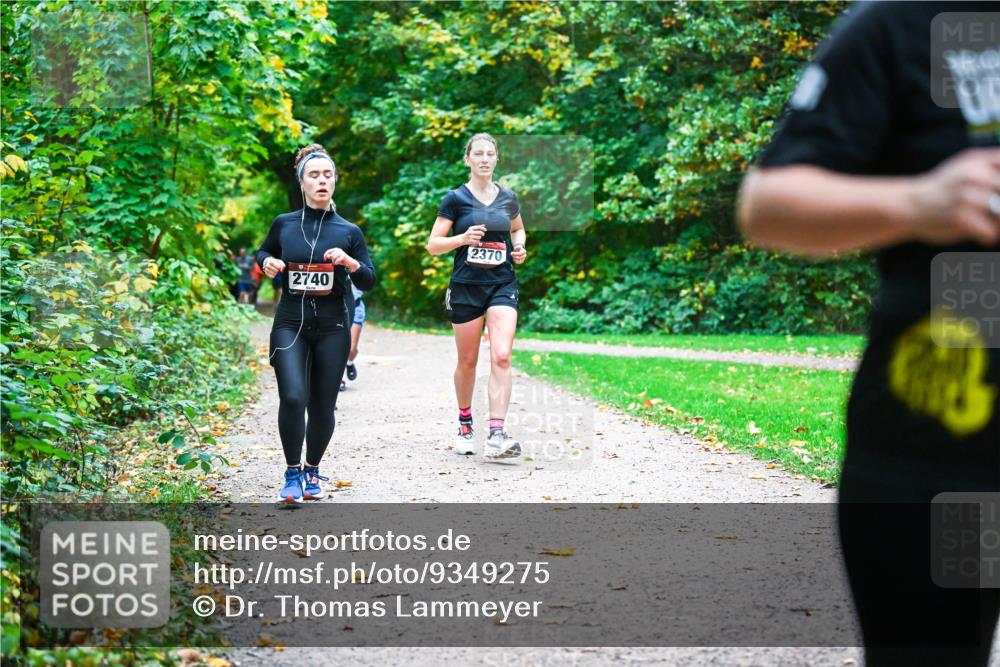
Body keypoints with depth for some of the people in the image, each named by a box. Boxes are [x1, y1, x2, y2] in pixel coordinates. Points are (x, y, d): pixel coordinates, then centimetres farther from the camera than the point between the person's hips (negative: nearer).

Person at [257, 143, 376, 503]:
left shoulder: (348, 231, 2)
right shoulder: (284, 224, 3)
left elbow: (369, 281, 4)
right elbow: (264, 252, 23)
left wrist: (349, 261, -15)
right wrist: (268, 262, 0)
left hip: (331, 327, 1)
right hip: (290, 324, -1)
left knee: (322, 406, 4)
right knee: (292, 397, -18)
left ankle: (312, 470, 28)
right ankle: (292, 473, -2)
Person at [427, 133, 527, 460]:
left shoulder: (508, 199, 7)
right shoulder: (455, 199, -1)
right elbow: (433, 245, -3)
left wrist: (519, 247, 6)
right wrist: (463, 238, -19)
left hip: (503, 285, 1)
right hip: (466, 286, -1)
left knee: (501, 357, -15)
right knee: (467, 361, 9)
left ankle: (496, 435, -20)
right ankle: (465, 424, 32)